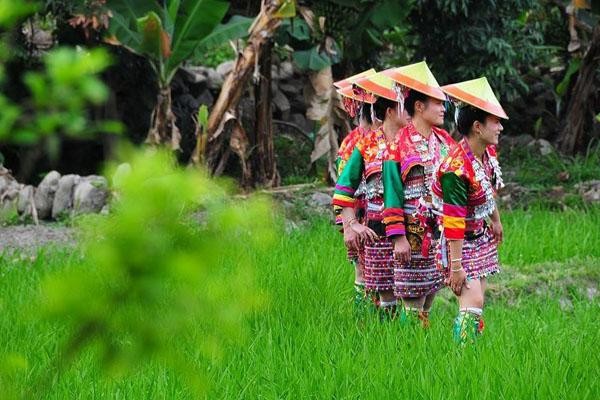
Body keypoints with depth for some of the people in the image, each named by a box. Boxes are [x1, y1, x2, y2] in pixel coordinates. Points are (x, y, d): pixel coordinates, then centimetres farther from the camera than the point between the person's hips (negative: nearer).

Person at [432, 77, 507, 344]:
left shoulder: (489, 152, -3)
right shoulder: (457, 169, -30)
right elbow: (454, 222, -29)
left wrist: (496, 220, 32)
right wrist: (456, 266, -28)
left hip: (482, 239, 9)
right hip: (460, 242, -9)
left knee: (478, 299, 12)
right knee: (472, 302, -15)